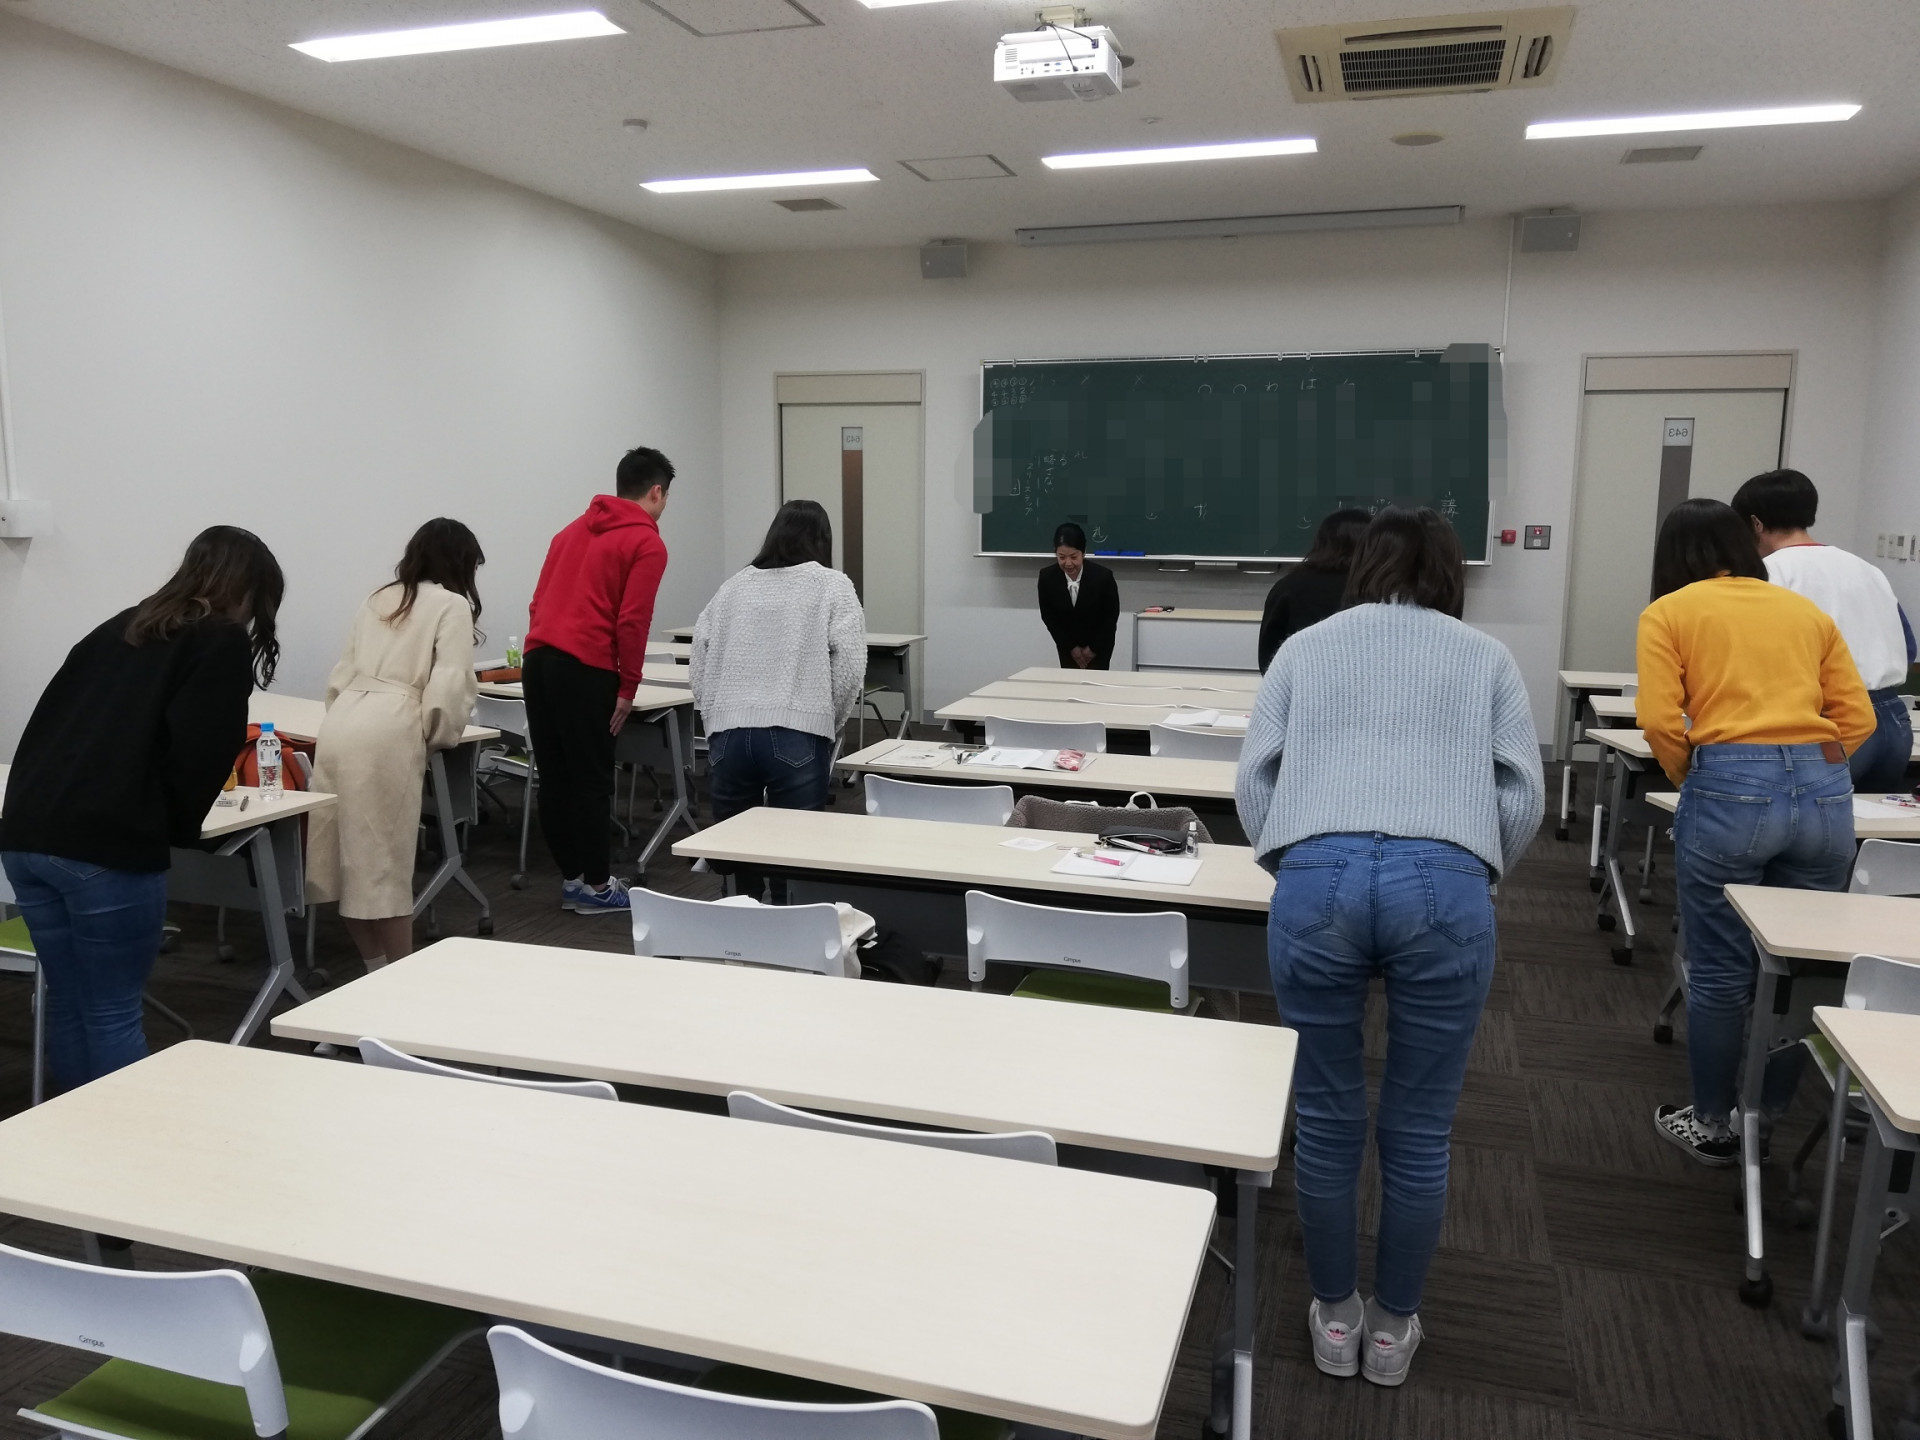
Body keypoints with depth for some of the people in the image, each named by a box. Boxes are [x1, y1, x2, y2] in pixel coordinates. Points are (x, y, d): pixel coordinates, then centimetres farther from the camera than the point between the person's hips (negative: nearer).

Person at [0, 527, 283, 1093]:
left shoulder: (121, 627, 22)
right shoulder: (225, 643, 2)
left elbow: (51, 719, 18)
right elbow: (199, 753, -7)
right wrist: (179, 829, 8)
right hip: (107, 845, -7)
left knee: (67, 1006, 17)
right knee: (112, 1015, 3)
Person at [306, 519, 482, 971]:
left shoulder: (377, 599, 22)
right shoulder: (452, 606, 3)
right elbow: (449, 687, -7)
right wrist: (441, 735, 8)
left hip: (339, 726, 6)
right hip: (386, 735, -6)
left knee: (348, 859, 10)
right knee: (385, 862, 0)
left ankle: (376, 972, 21)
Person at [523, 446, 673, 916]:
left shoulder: (573, 530, 22)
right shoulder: (648, 543, -2)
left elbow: (539, 602, 19)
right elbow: (632, 622, -11)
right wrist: (628, 687, -5)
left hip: (537, 660, 8)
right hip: (584, 669, -7)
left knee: (554, 779, 11)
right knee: (591, 781, 1)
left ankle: (571, 880, 21)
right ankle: (596, 887, 9)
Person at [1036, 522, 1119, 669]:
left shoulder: (1103, 576, -27)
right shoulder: (1047, 576, -21)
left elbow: (1111, 615, -13)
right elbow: (1048, 616, -8)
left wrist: (1094, 647, -9)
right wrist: (1070, 647, -7)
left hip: (1099, 642, -2)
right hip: (1067, 643, 2)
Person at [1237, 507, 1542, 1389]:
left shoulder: (1305, 647, 22)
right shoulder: (1486, 657, 21)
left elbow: (1254, 779, 12)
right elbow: (1523, 794, 12)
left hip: (1318, 880, 1)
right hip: (1445, 885, 0)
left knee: (1325, 1115, 15)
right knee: (1418, 1129, 14)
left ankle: (1334, 1317, 32)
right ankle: (1394, 1328, 31)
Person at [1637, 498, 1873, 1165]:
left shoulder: (1668, 613, 7)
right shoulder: (1807, 610, 20)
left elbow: (1660, 719, -6)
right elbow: (1857, 718, 13)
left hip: (1728, 788, -4)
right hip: (1826, 791, 5)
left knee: (1719, 972, 8)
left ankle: (1713, 1126, 21)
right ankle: (1772, 1123, 29)